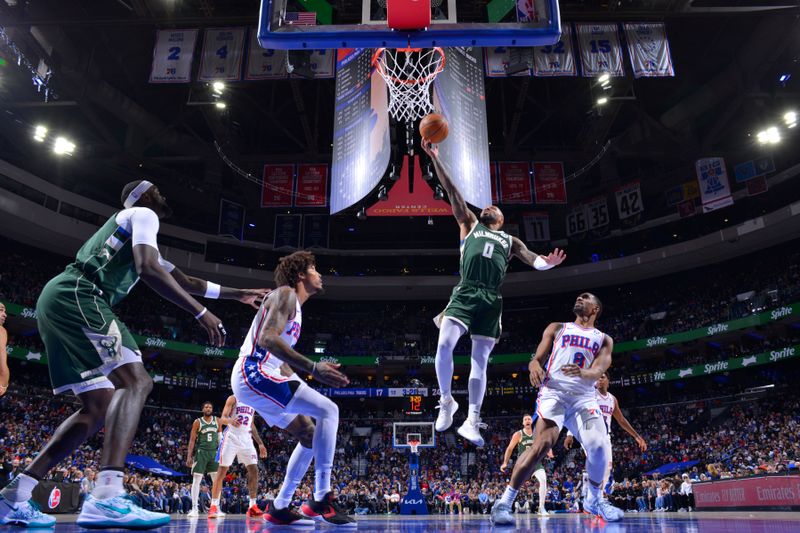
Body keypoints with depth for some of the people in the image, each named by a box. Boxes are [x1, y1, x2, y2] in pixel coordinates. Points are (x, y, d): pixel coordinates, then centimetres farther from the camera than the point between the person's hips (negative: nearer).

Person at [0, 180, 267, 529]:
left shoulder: (135, 231, 34)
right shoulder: (144, 215, 4)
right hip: (76, 296, -10)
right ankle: (106, 498, -34)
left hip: (57, 301, 10)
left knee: (99, 407, 8)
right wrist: (201, 312, -17)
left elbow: (187, 282, 38)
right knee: (136, 381, -20)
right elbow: (148, 270, -16)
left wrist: (237, 294, 41)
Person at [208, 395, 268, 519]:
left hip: (246, 439, 6)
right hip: (231, 437, -5)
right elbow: (223, 417, -11)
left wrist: (260, 443, 18)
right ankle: (213, 506, 2)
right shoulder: (233, 398, -2)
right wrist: (231, 421, -35)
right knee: (222, 471, -5)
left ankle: (252, 507, 3)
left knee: (254, 470, -2)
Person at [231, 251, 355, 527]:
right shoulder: (286, 294, -7)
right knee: (328, 410, -17)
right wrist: (313, 369, -29)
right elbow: (267, 338, -24)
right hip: (254, 373, -10)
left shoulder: (294, 305, 23)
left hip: (257, 377, 10)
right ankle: (321, 499, -15)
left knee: (309, 434, 12)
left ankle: (280, 507, 14)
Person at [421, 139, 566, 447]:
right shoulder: (470, 225, 23)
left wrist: (549, 263, -14)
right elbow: (452, 192, 15)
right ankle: (446, 402, 2)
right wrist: (434, 158, 9)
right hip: (465, 294, -1)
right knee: (444, 345, -20)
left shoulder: (510, 241, 25)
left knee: (480, 360, -1)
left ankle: (472, 421, 4)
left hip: (491, 301, 2)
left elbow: (534, 260, 11)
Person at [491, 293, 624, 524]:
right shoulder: (557, 328, 18)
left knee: (598, 446, -17)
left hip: (584, 396, 2)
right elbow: (536, 359, 9)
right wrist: (535, 366, -17)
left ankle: (594, 500, 14)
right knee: (542, 445, -22)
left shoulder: (604, 339, 18)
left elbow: (598, 371, -1)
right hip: (554, 391, -2)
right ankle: (504, 502, -13)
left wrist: (582, 373, -26)